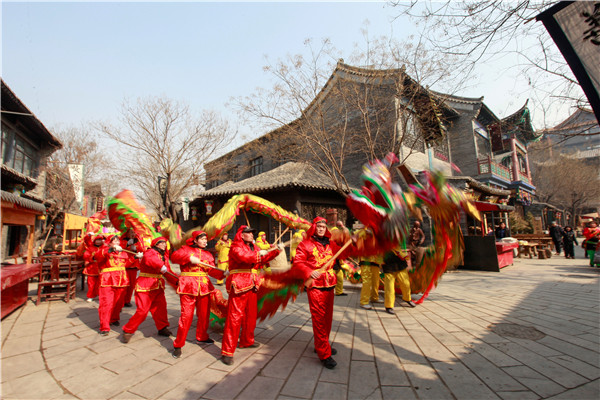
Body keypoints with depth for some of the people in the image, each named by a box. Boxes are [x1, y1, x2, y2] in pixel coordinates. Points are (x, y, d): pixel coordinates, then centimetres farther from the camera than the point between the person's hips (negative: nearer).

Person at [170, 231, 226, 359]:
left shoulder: (208, 254, 13)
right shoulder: (186, 249, 3)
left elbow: (211, 270, 2)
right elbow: (174, 257, -13)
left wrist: (223, 274, -15)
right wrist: (189, 257, -24)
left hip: (204, 286, 5)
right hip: (188, 286, -5)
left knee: (204, 313, 13)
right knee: (186, 315, -6)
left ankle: (201, 337, 35)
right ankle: (178, 345, 10)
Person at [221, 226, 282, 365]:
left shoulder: (253, 247, 19)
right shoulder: (236, 246, -6)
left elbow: (263, 259, 15)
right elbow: (244, 257, -23)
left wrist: (276, 251, 5)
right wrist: (259, 254, -12)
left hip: (251, 285, 8)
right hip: (239, 284, -8)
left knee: (251, 314, 16)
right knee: (235, 316, -8)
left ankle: (247, 341, 35)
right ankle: (227, 351, -1)